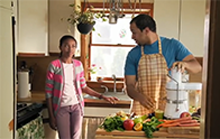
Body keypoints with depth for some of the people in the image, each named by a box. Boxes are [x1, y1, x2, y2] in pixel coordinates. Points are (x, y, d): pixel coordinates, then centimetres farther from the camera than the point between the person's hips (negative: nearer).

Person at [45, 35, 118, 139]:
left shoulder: (78, 64, 3)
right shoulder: (54, 66, -8)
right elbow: (49, 92, -6)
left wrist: (102, 96, 5)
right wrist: (51, 116, -7)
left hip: (77, 106, 3)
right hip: (62, 108, -3)